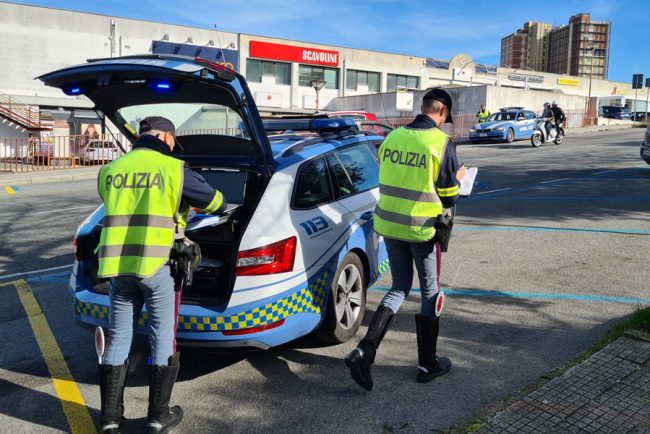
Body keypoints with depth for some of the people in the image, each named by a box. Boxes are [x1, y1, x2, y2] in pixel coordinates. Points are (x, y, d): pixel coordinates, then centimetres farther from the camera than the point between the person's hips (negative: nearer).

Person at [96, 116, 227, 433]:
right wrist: (192, 204, 31)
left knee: (118, 338, 14)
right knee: (162, 339, 9)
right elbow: (216, 203, 6)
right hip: (157, 265, -4)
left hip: (117, 265, 5)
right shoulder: (173, 169, -3)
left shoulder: (110, 170, 11)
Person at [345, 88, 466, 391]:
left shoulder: (393, 136, 3)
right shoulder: (441, 142, -12)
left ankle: (365, 350, 5)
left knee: (399, 287, 19)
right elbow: (449, 198, -7)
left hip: (388, 224, 5)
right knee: (430, 293, 14)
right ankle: (427, 363, 25)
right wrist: (458, 179, 14)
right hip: (422, 229, -5)